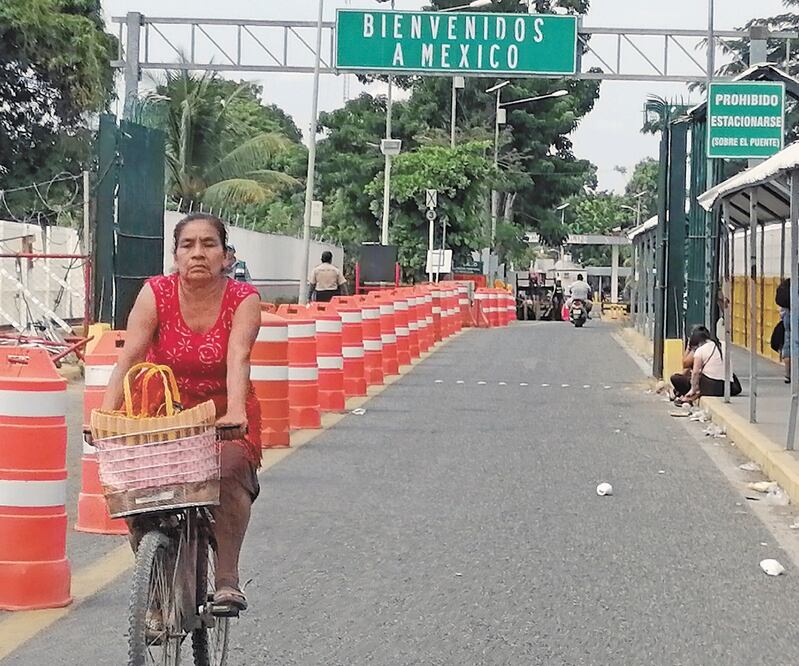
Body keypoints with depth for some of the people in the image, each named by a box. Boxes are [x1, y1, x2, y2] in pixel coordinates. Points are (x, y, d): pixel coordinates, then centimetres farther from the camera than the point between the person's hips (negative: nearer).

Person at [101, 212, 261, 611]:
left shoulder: (243, 299, -12)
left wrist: (235, 411, -44)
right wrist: (105, 415, -33)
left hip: (224, 416, -1)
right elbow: (128, 357, -19)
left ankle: (227, 581, -23)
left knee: (230, 473, -28)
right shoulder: (156, 293, -11)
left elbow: (238, 358, -28)